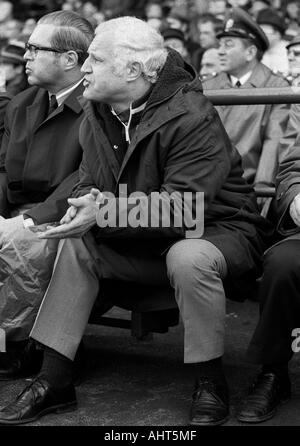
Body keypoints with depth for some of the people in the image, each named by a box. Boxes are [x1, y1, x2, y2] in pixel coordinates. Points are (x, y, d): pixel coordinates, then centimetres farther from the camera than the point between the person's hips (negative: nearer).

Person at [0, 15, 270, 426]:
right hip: (146, 242, 7)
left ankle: (211, 385, -17)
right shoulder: (98, 114, 0)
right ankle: (54, 380, -1)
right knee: (75, 244, -5)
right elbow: (90, 180, 7)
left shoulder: (191, 118, -25)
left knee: (188, 258, -38)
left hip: (219, 230, -7)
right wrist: (86, 202, -19)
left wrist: (104, 214, -35)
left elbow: (181, 210, -30)